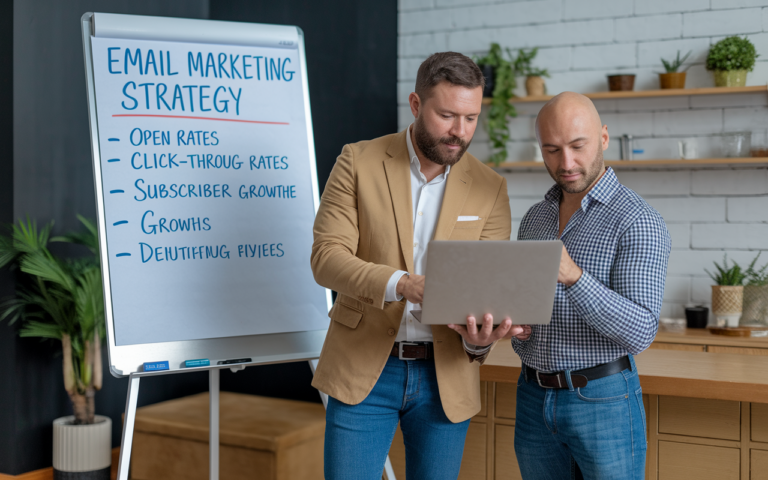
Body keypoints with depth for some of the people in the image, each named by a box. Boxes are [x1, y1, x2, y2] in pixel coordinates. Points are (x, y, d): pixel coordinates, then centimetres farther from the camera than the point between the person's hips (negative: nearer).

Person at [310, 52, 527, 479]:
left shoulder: (490, 188, 1)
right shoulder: (358, 163, -4)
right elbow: (326, 256, -12)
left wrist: (480, 339, -24)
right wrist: (402, 284, -29)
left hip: (446, 376, 2)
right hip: (364, 369, -2)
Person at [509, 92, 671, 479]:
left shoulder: (639, 222, -12)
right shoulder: (535, 218, 9)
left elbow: (640, 332, -20)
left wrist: (573, 277, -34)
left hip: (603, 401, -6)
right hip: (534, 398, 6)